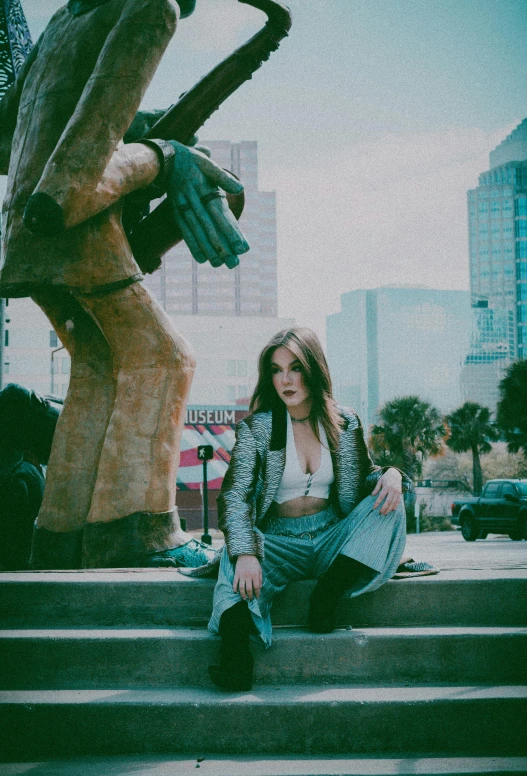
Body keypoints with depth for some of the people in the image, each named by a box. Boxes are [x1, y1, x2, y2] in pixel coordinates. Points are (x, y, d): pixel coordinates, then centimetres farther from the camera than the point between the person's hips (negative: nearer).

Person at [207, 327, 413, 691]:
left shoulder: (345, 422, 5)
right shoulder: (256, 427, -1)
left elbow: (363, 479, 15)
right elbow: (234, 495, -12)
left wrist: (389, 473, -12)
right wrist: (244, 553, -31)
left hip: (332, 539, 2)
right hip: (279, 542, -2)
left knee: (387, 503, -22)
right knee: (236, 561, -34)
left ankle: (328, 593, -27)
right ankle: (235, 662, -51)